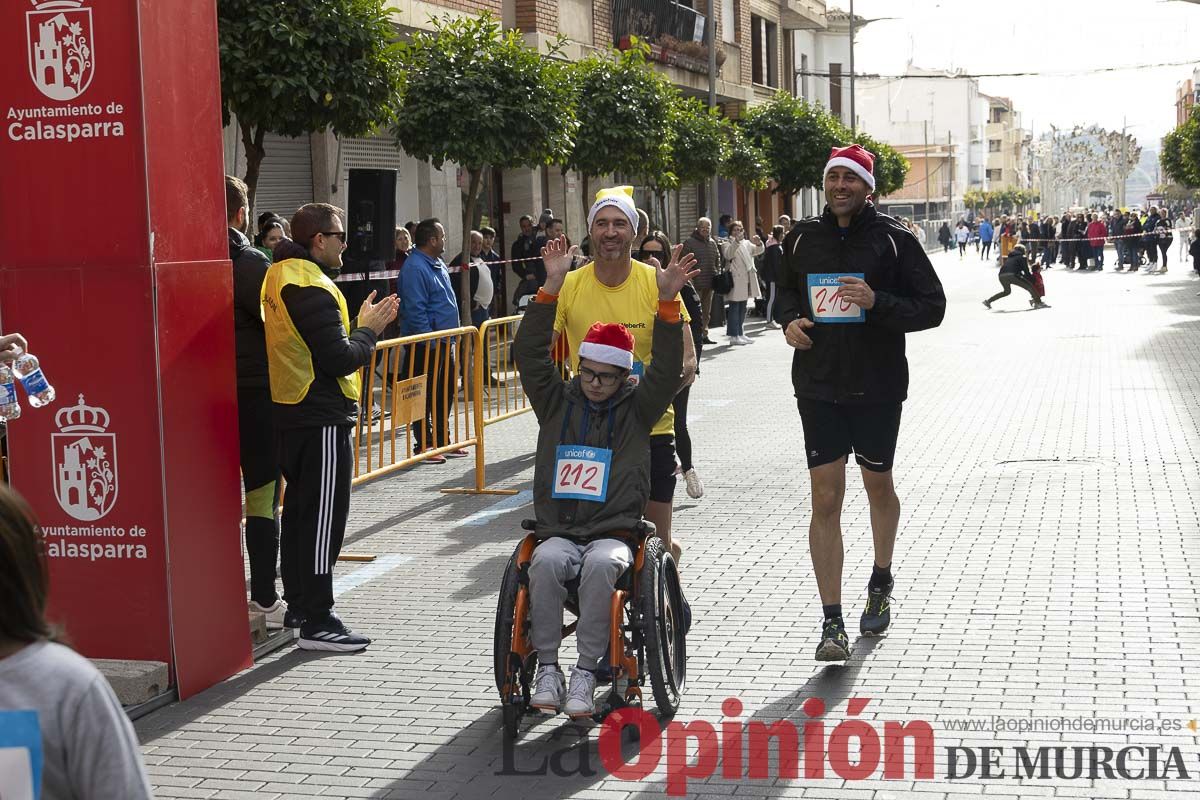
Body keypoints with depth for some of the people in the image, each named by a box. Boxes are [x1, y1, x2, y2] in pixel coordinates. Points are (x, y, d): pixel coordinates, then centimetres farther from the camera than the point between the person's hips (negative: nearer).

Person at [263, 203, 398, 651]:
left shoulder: (278, 275, 9)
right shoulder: (312, 289, -21)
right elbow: (340, 360, -23)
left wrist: (359, 325, 8)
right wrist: (368, 329, -7)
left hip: (291, 414, 10)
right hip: (322, 419, -10)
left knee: (299, 511, 17)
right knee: (323, 518, -4)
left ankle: (298, 605, 27)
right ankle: (317, 622, 0)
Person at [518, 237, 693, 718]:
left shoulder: (636, 408, 9)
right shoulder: (558, 403, 12)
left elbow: (667, 369, -4)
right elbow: (530, 353, 2)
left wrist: (667, 302, -16)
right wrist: (551, 289, -7)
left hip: (613, 533, -1)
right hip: (559, 530, 1)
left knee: (601, 564, -36)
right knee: (547, 561, -34)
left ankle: (586, 671, -30)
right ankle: (546, 666, -25)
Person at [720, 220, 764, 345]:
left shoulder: (746, 243, 18)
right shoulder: (728, 244, -1)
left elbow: (758, 251, 4)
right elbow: (728, 254, -22)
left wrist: (758, 244, -19)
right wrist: (736, 241, -34)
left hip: (747, 280, 7)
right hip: (735, 281, -7)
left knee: (742, 309, 13)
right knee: (734, 308, -8)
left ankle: (740, 333, 20)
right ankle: (733, 336, -8)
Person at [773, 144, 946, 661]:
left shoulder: (893, 239, -4)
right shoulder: (802, 239, 5)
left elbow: (931, 306, -5)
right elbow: (785, 292, 22)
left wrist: (877, 302, -21)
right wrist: (789, 320, 0)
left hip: (878, 386, -1)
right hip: (818, 385, 1)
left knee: (878, 486, 17)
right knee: (825, 500, -6)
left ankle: (881, 584, 42)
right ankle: (832, 623, -5)